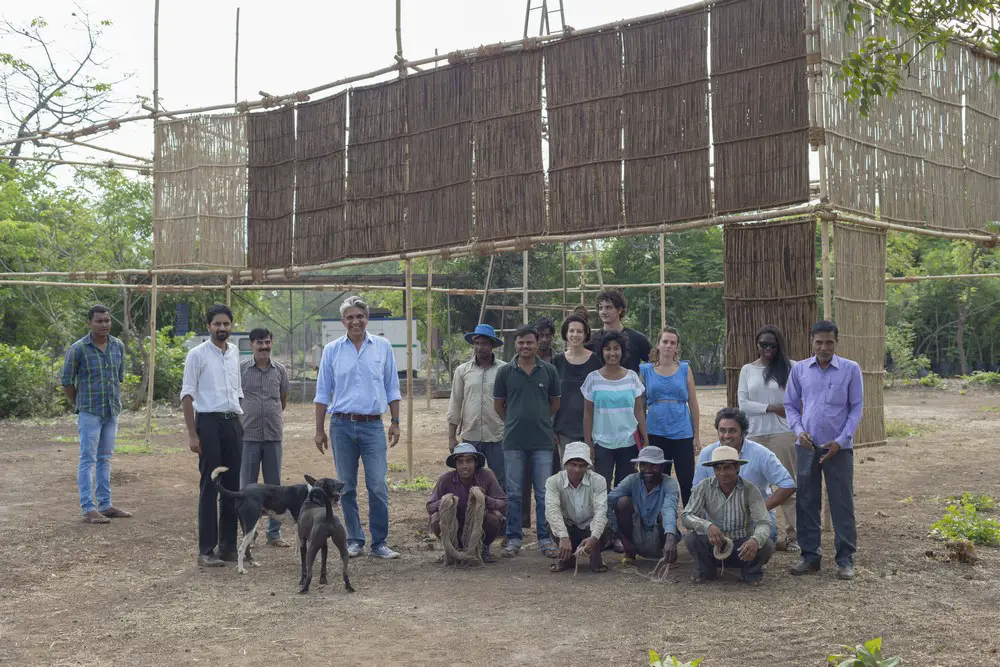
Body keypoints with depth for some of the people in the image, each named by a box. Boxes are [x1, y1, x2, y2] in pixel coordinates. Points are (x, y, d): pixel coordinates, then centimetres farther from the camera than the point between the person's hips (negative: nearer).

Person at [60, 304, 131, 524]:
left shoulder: (118, 346, 5)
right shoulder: (78, 348, -9)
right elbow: (67, 382, -2)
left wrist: (115, 401, 14)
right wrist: (81, 405, 4)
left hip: (112, 411, 5)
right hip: (89, 413, -5)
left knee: (105, 459, 12)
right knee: (88, 460, -3)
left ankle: (105, 505, 19)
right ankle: (88, 509, -2)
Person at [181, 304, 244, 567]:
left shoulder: (235, 352, 12)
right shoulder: (197, 354, -4)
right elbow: (187, 395, -7)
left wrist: (241, 424, 13)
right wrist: (192, 434, -12)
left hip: (233, 422, 5)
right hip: (209, 421, -5)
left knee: (233, 486, 7)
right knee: (209, 487, -4)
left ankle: (228, 545, 16)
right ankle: (206, 550, 1)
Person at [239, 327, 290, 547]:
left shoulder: (280, 370, 7)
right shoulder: (241, 369, -1)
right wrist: (249, 416, 8)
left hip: (273, 435, 2)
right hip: (248, 436, -2)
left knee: (274, 486, 7)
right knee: (247, 487, 2)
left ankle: (274, 533, 15)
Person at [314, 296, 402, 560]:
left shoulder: (383, 347, 6)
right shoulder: (332, 350, 6)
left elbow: (392, 389, 11)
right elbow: (322, 393, 9)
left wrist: (395, 422, 6)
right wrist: (319, 429, 6)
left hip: (373, 425, -1)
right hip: (341, 426, 1)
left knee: (378, 486, -6)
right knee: (347, 487, 6)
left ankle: (379, 543, 3)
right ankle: (354, 540, 16)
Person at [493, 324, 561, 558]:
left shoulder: (549, 370, 2)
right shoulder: (505, 371, 1)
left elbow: (555, 403, 12)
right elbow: (498, 404, 9)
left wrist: (539, 421, 10)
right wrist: (515, 421, 7)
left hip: (542, 440, 0)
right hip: (513, 442, 0)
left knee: (544, 493, 4)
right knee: (513, 493, 6)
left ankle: (545, 539, 13)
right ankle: (513, 538, 16)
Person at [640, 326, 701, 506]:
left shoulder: (685, 369, 5)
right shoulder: (645, 370, 4)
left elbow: (693, 405, 7)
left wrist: (696, 436, 6)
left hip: (682, 433, 0)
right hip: (655, 434, 1)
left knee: (688, 483, -2)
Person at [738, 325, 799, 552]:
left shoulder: (789, 368, 1)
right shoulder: (747, 370, 9)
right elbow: (743, 403, 2)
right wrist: (772, 408, -7)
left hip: (783, 433, -3)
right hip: (755, 434, 3)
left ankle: (791, 535, 6)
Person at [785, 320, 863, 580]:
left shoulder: (851, 370, -1)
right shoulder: (799, 370, 5)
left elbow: (856, 407, 0)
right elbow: (790, 405, 11)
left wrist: (841, 440, -9)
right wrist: (799, 430, -6)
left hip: (838, 447, -2)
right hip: (807, 446, 2)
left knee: (842, 504, 1)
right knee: (806, 503, 6)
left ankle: (845, 559, 9)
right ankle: (810, 556, 16)